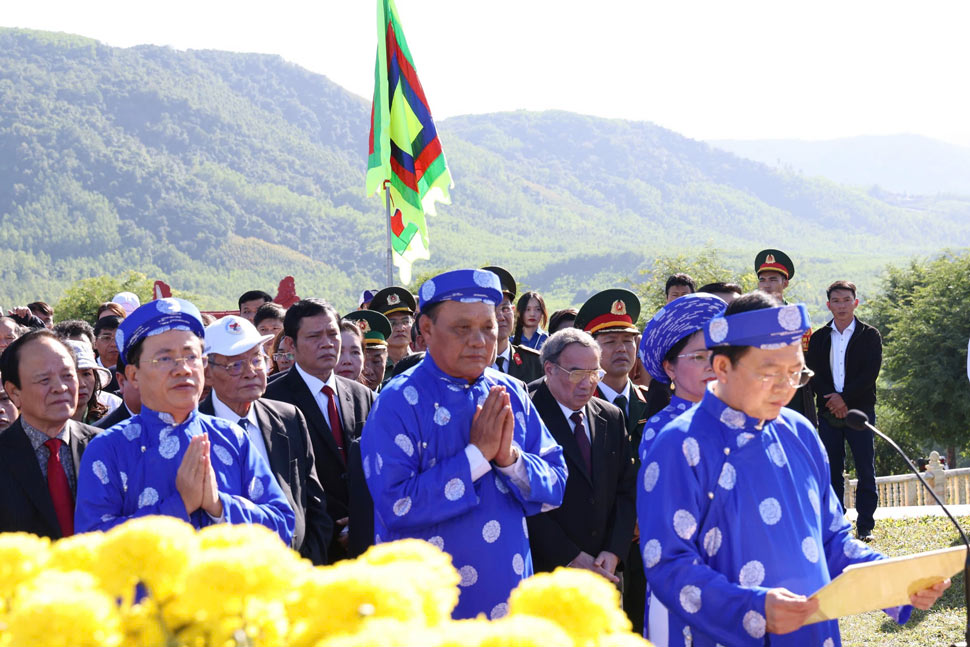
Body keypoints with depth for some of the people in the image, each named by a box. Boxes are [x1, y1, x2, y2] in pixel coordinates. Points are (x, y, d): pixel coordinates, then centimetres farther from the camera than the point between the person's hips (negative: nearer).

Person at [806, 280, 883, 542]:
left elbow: (870, 373, -5)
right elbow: (812, 372, 3)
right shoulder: (819, 337, 11)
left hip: (860, 410, -2)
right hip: (828, 412, 2)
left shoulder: (870, 336, 4)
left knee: (865, 470, -4)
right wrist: (830, 399, -12)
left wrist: (844, 398, -14)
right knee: (832, 470, 3)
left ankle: (865, 527, -1)